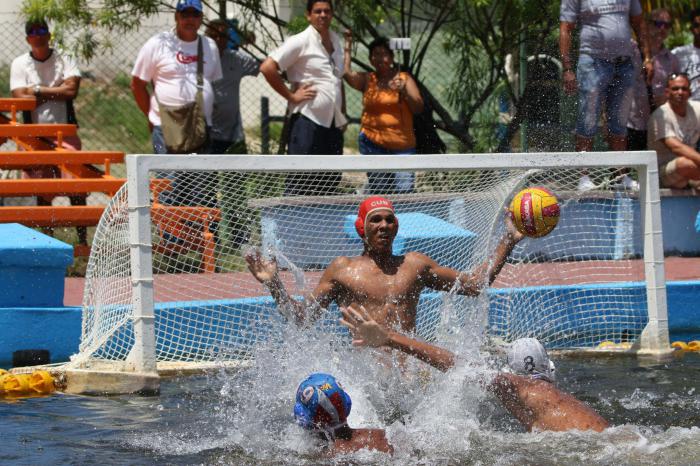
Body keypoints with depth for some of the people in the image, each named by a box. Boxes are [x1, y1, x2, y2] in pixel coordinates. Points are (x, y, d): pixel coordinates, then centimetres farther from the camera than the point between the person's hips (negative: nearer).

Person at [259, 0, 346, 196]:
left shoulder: (335, 41, 15)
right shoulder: (300, 42, -8)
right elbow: (267, 68, -15)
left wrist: (342, 114, 19)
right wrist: (291, 96, -13)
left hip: (333, 122, 8)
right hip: (308, 120, -8)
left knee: (332, 178, 8)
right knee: (300, 181, -9)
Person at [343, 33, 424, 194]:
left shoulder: (404, 79, 7)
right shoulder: (367, 80, 9)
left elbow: (419, 108, 3)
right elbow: (347, 72, -9)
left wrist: (404, 92, -15)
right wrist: (348, 45, -3)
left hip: (402, 145, -1)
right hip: (372, 143, 1)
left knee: (404, 190, -11)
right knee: (377, 189, 0)